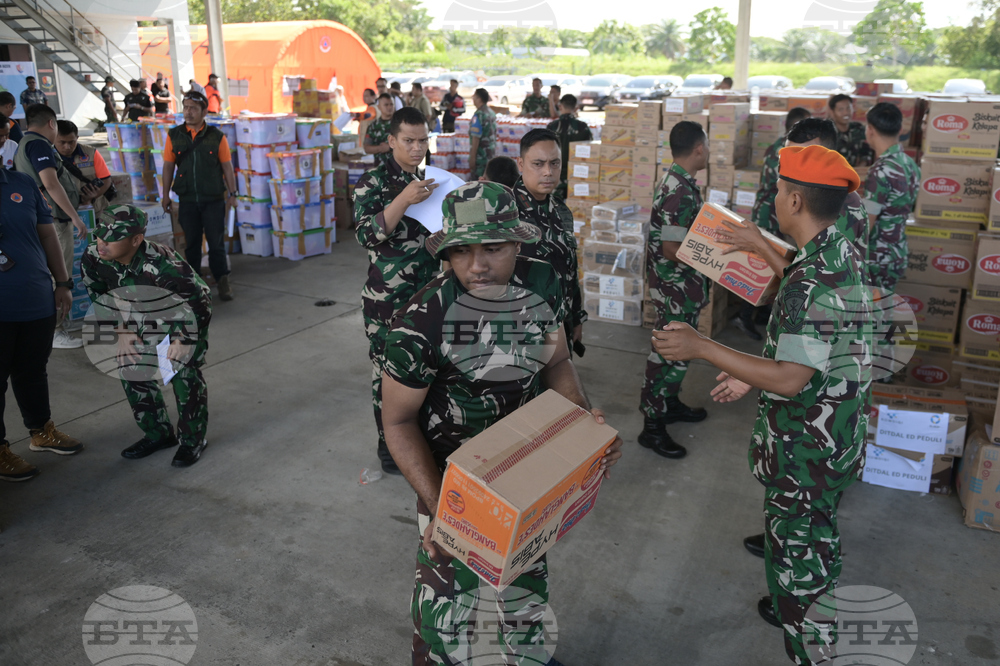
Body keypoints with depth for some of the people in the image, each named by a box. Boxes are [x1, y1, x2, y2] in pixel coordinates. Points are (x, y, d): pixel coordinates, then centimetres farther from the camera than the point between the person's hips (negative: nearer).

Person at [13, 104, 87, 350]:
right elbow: (51, 183, -22)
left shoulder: (24, 144, 20)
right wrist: (75, 216, -21)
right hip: (54, 220, -10)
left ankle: (54, 326, 22)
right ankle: (54, 332, -3)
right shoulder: (39, 145, -13)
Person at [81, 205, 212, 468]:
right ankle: (158, 433, 18)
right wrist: (121, 330, -3)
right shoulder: (93, 258, -21)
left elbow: (199, 302, -29)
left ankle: (193, 439, 2)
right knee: (131, 369, -1)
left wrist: (183, 339, -23)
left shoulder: (161, 264, -40)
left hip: (186, 313, -6)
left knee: (184, 370, -18)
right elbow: (100, 297, 0)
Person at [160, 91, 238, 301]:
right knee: (191, 242, 10)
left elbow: (227, 166, 3)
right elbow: (168, 166, 9)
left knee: (216, 242, 0)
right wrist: (166, 194, 8)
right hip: (187, 199, 2)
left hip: (213, 199, -2)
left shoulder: (217, 136, -1)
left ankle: (223, 281, 11)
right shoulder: (174, 135, 4)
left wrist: (232, 193, 1)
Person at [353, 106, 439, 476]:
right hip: (387, 301, -6)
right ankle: (389, 449, 20)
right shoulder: (374, 181, -9)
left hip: (427, 297, 6)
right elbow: (366, 234, -23)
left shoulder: (428, 180, 11)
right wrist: (404, 200, -31)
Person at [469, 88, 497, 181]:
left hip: (481, 153, -9)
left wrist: (472, 157, -19)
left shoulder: (479, 114, -17)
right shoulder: (491, 112, 10)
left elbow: (476, 137, -20)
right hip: (491, 151, 9)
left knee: (475, 180, -5)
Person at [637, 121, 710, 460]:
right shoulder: (681, 191, -25)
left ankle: (670, 403, 39)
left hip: (680, 286, 10)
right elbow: (672, 249, -26)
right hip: (676, 288, -10)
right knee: (670, 354, -1)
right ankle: (652, 426, 9)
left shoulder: (676, 181, 7)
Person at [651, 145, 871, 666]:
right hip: (836, 434, 10)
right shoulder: (842, 255, 3)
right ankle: (803, 611, 52)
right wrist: (752, 374, 15)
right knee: (814, 535, 29)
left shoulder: (811, 283, -29)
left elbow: (791, 380, -31)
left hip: (806, 447, -10)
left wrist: (701, 348, -30)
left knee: (797, 550, 5)